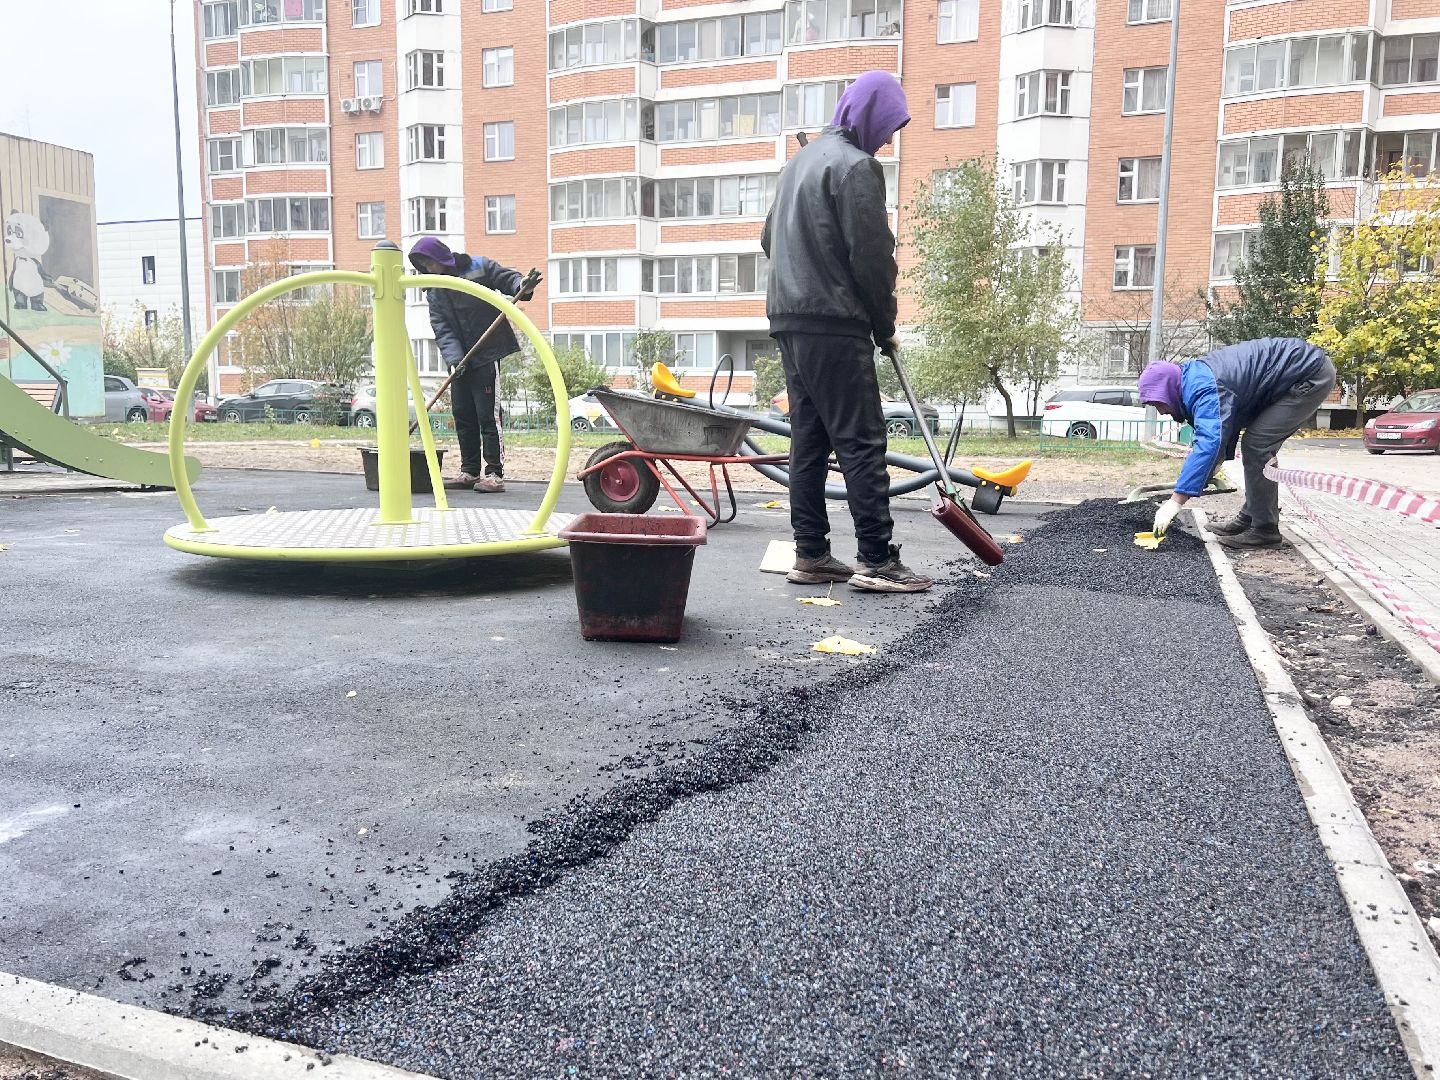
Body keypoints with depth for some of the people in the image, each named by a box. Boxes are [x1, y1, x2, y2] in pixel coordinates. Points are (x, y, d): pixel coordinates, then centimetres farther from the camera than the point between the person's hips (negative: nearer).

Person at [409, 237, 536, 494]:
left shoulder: (479, 267, -4)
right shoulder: (433, 290, 9)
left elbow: (508, 278, -6)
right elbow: (441, 329, -1)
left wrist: (522, 285, -31)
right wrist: (453, 358, -15)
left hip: (487, 357, -6)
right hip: (459, 361, 6)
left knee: (488, 415, -6)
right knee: (462, 415, 9)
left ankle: (494, 474, -3)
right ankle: (470, 472, 18)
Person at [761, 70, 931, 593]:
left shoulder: (800, 161, 20)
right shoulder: (856, 165, -8)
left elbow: (770, 238, 26)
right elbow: (872, 256, -12)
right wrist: (885, 326, -1)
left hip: (789, 320, 9)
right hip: (835, 325, -9)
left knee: (808, 439, 8)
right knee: (861, 441, -7)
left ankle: (810, 554, 10)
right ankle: (877, 560, -7)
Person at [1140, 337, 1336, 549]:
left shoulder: (1203, 387, -27)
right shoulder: (1196, 378, 5)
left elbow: (1209, 442, -39)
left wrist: (1176, 501, -43)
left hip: (1311, 373, -10)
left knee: (1256, 445, -13)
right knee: (1258, 445, 15)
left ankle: (1265, 530, -5)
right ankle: (1250, 518, 24)